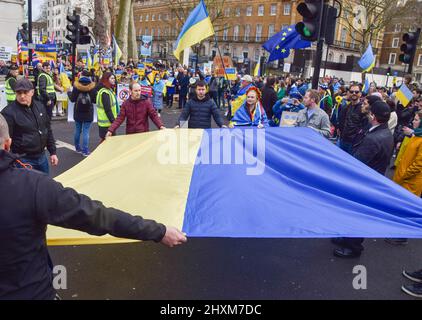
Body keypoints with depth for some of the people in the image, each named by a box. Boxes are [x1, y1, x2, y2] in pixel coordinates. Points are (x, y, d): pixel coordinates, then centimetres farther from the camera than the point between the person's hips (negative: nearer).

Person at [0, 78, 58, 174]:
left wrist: (52, 152, 11)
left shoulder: (40, 106, 4)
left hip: (42, 157, 6)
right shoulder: (9, 112, -15)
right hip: (23, 160, -6)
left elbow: (48, 130, 12)